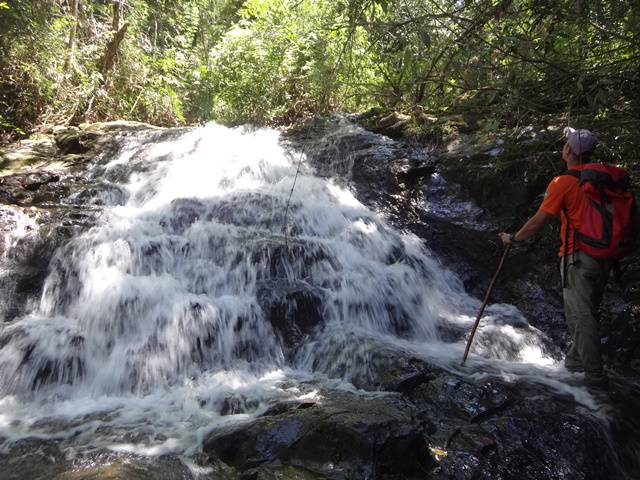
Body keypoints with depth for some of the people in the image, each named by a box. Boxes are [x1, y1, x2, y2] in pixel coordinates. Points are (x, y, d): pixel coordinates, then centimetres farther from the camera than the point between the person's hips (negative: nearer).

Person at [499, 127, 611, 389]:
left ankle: (595, 376, -2)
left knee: (581, 316, -3)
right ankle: (576, 359, 32)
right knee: (586, 312, 19)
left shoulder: (563, 182, -11)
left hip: (578, 257, -7)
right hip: (604, 257, 7)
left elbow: (539, 220, -9)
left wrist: (513, 238, 5)